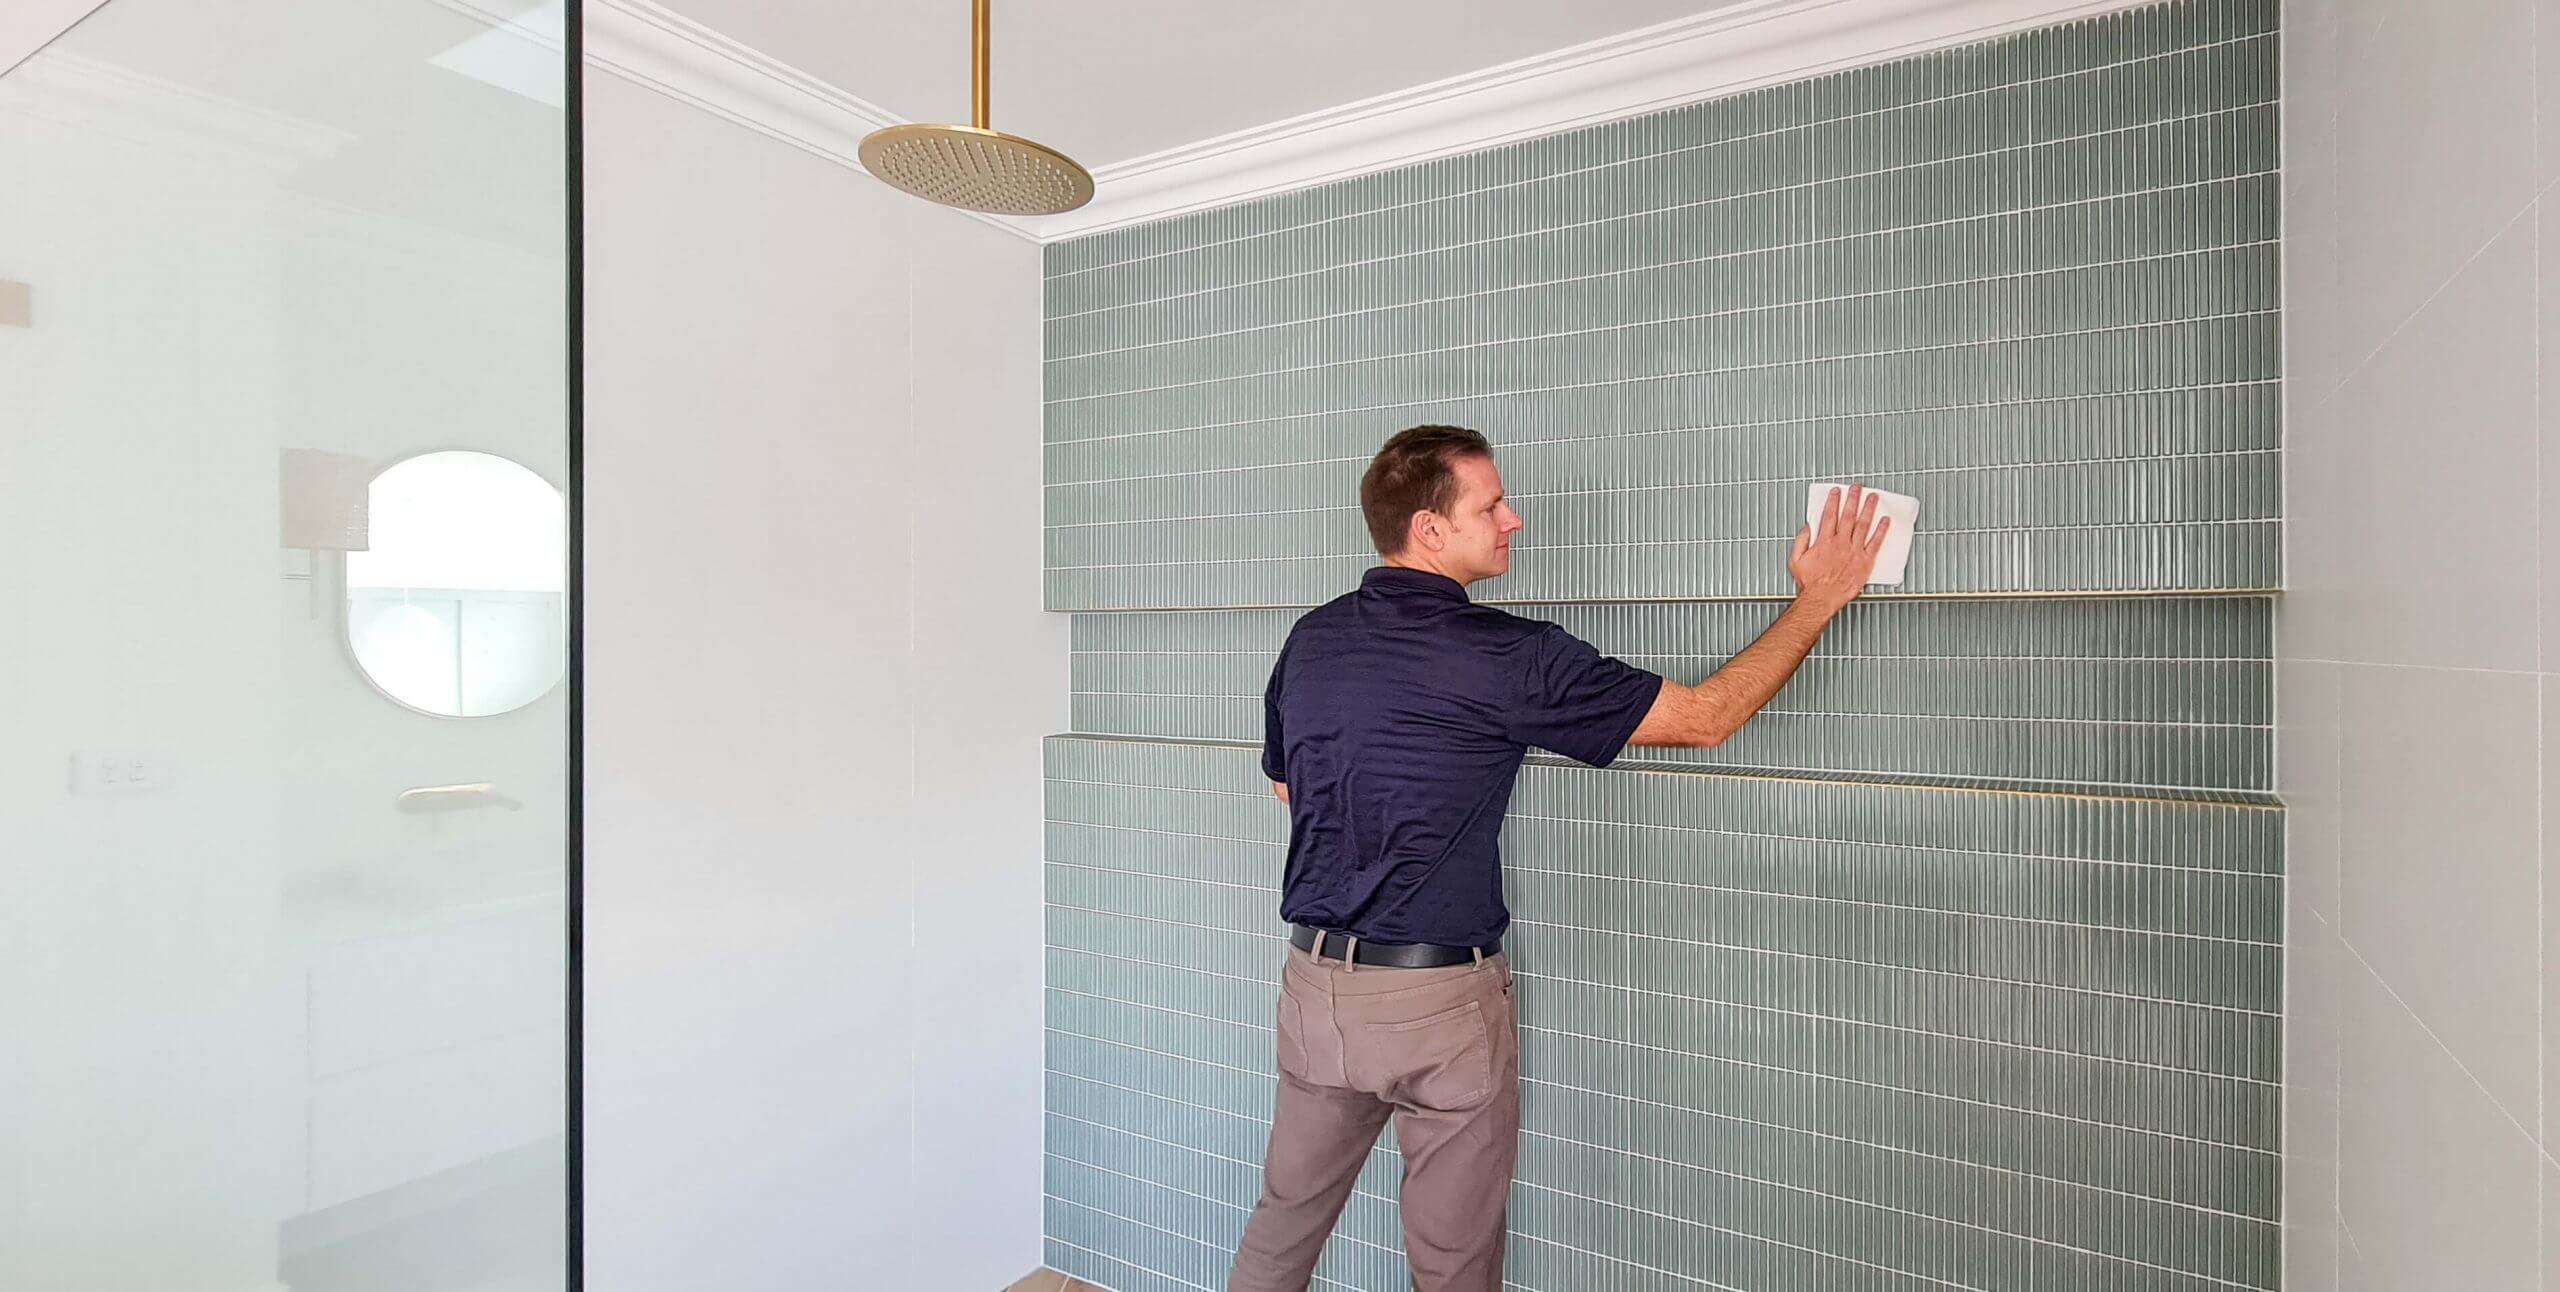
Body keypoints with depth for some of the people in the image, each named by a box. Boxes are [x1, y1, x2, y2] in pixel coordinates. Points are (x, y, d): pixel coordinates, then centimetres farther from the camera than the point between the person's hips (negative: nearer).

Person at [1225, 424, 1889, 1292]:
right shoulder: (1499, 656, -18)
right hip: (1439, 998, -6)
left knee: (1284, 1220, 24)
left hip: (1316, 980, 6)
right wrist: (1818, 598, 1)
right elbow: (1706, 717, -10)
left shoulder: (1310, 640, 0)